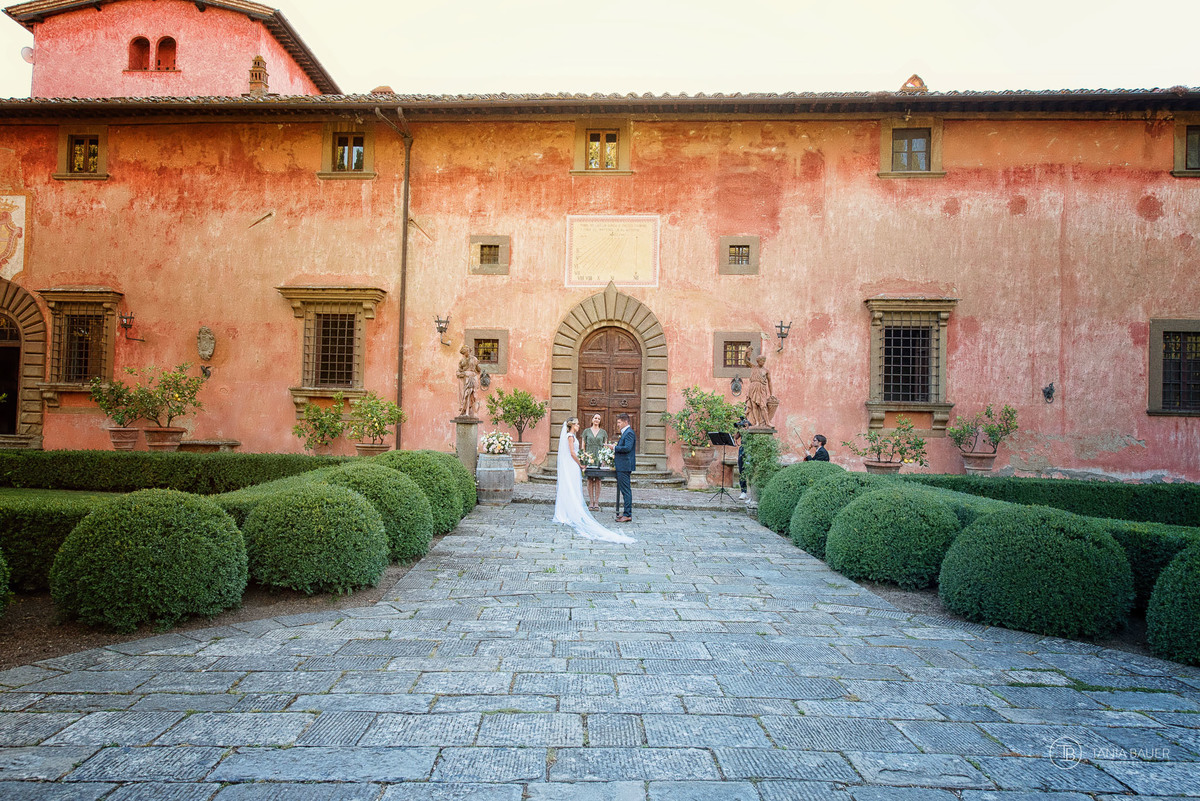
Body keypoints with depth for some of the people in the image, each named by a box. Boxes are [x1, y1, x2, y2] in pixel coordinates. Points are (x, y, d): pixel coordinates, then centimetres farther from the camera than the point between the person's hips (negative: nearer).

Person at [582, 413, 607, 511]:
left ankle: (596, 502, 4)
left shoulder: (603, 432, 9)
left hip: (599, 457, 0)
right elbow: (583, 445, 8)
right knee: (590, 480, 1)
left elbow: (605, 446, 9)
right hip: (589, 457, 0)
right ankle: (591, 502, 6)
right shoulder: (586, 431, 8)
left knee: (598, 480, 0)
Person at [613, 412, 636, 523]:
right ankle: (627, 512, 19)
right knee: (625, 490, 13)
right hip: (622, 466, 11)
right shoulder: (625, 432, 19)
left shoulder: (629, 433, -14)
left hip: (625, 466, -11)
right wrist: (616, 454, 13)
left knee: (626, 490, -8)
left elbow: (627, 448, -24)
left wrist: (615, 448, -15)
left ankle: (627, 515, -5)